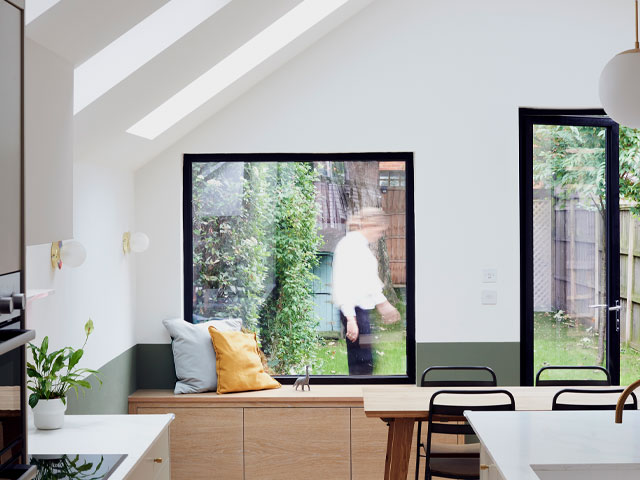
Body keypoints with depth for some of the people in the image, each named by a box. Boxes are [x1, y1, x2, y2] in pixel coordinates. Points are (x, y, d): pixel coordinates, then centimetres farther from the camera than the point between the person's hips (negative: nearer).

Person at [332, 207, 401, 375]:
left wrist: (383, 304, 31)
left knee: (361, 361, 13)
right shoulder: (349, 246, -16)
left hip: (362, 308, 10)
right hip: (354, 311, -10)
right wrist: (351, 319, -25)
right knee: (363, 363, -10)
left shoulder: (362, 246, 14)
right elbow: (344, 284, -21)